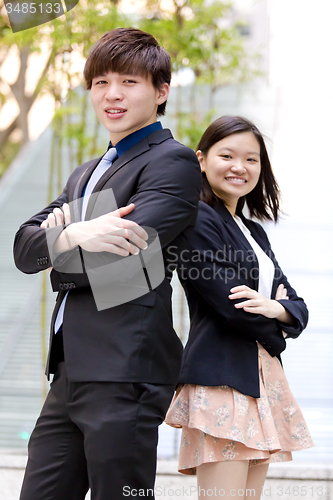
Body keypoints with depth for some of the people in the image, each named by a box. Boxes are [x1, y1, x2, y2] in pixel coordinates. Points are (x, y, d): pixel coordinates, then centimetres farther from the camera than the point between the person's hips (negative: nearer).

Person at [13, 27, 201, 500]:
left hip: (124, 372, -8)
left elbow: (122, 257, -17)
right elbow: (24, 247, 8)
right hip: (72, 373, 8)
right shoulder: (85, 174, 24)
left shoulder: (173, 161, -2)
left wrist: (59, 241, -2)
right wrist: (74, 235, -12)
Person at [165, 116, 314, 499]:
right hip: (221, 378, -9)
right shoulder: (198, 219, -5)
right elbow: (229, 304, -15)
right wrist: (275, 330, 4)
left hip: (264, 381, 9)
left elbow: (298, 307, 14)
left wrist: (276, 309, -10)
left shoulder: (254, 233, 21)